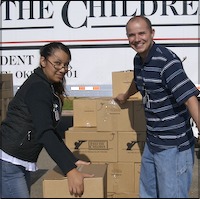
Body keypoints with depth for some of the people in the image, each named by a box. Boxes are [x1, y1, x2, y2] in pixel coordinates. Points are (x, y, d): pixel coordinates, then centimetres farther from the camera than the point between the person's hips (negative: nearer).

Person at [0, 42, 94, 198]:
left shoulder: (50, 88, 12)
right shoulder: (38, 87, -17)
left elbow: (51, 131, 12)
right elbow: (44, 132, -28)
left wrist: (72, 160, 6)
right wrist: (70, 170, -34)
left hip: (21, 162, 10)